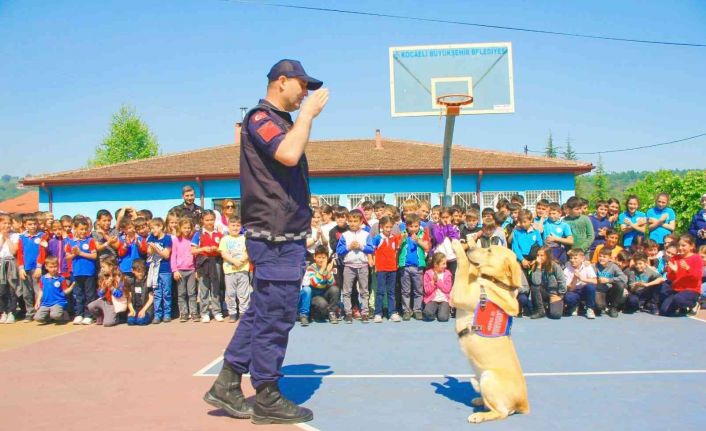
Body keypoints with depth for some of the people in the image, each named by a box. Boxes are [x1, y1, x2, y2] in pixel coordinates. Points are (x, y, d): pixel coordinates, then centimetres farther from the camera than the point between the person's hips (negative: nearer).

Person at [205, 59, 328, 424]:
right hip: (275, 237, -10)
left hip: (287, 236, 10)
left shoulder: (282, 121, 20)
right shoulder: (260, 117, -10)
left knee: (262, 313, 14)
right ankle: (267, 399, 10)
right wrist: (308, 113, -16)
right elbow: (288, 155, -28)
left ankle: (227, 385, 22)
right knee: (274, 317, -2)